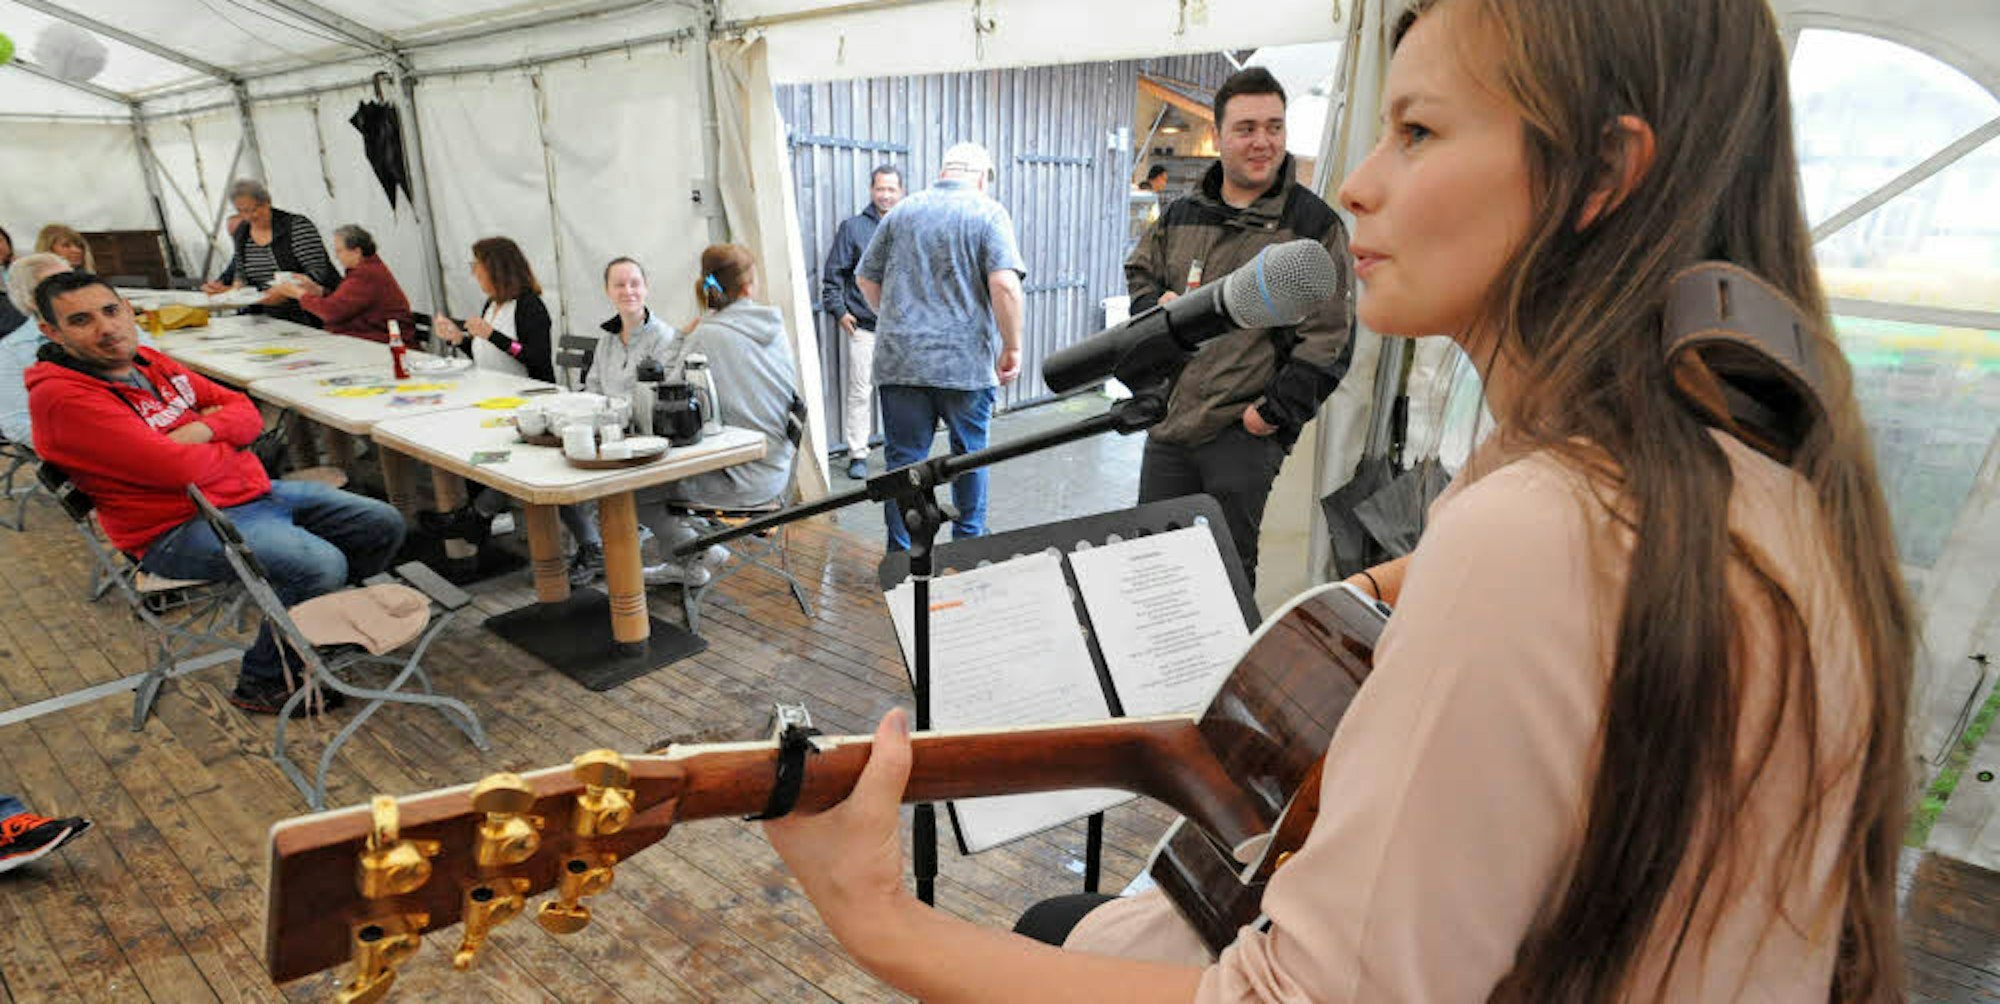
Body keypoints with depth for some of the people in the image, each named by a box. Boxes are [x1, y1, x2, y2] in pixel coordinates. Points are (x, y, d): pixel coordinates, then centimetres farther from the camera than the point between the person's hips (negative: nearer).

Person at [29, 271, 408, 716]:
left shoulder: (151, 362, 11)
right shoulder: (61, 396, -15)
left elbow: (246, 412, 11)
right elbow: (178, 468, -23)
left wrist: (205, 429, -11)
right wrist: (228, 445, -2)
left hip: (254, 491, 9)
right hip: (180, 527, -9)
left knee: (384, 525, 3)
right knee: (320, 565, -31)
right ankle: (262, 683, -7)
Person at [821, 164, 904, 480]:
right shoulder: (853, 227, 3)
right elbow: (833, 274, 5)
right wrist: (838, 310, -2)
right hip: (863, 325, -2)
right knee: (860, 390, -1)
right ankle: (858, 454, 8)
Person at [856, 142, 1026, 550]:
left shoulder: (901, 212, 11)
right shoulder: (988, 213, -2)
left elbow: (866, 278, 15)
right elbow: (1004, 285, -16)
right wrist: (1012, 348, -7)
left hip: (899, 362, 3)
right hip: (966, 363, -2)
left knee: (903, 459, 7)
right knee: (970, 455, 14)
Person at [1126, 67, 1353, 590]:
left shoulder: (1312, 223, -2)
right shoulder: (1180, 214, 11)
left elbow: (1327, 336, -6)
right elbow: (1138, 272, 26)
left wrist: (1276, 411, -12)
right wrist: (1158, 305, 3)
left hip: (1244, 433, -4)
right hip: (1167, 425, 5)